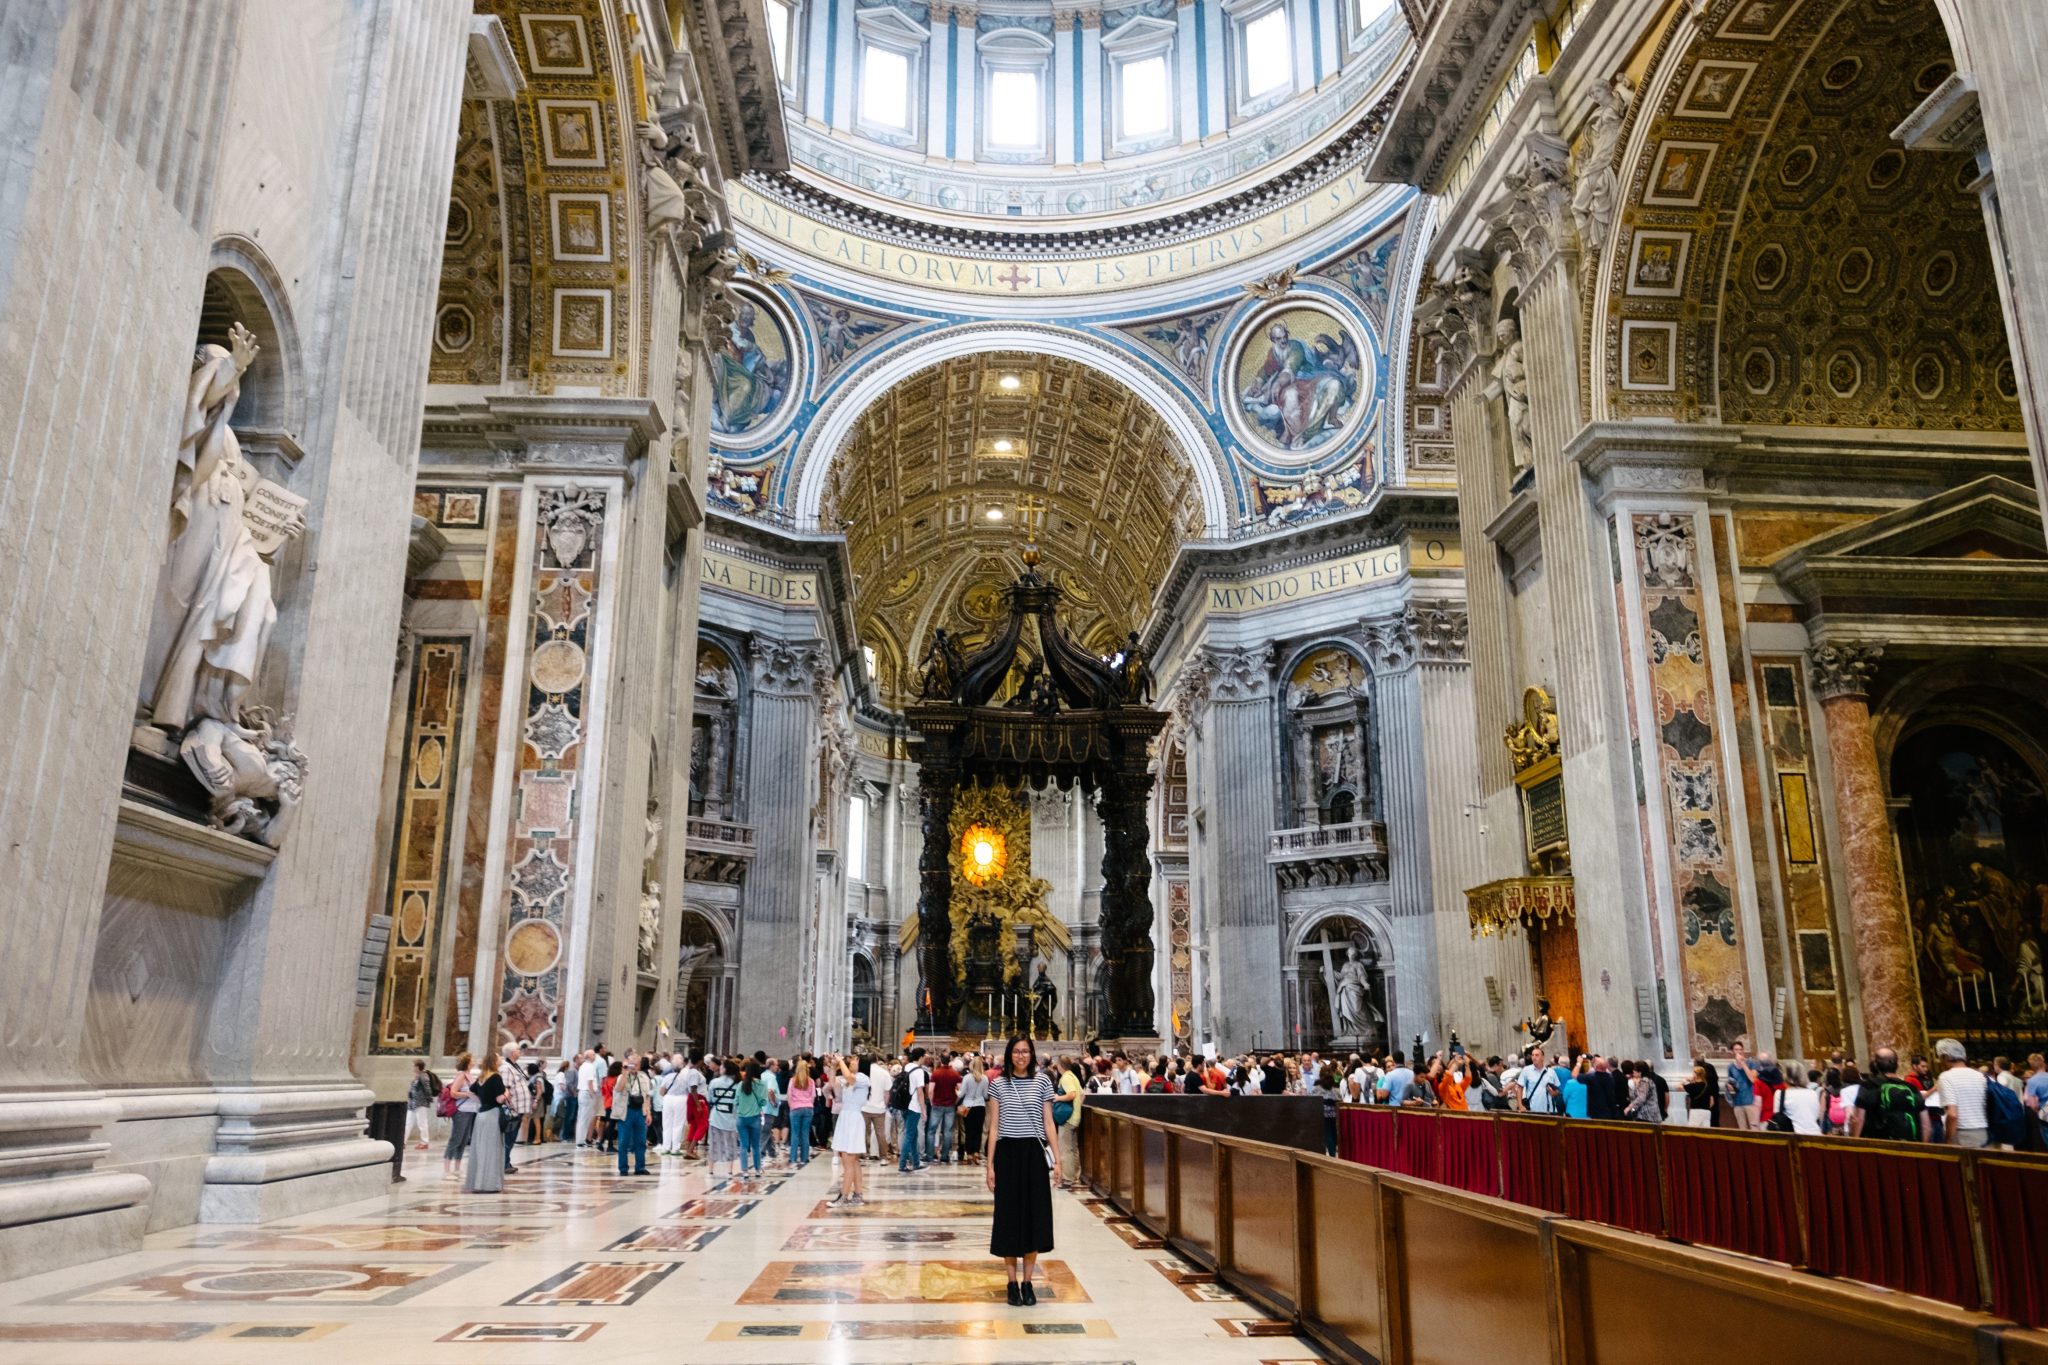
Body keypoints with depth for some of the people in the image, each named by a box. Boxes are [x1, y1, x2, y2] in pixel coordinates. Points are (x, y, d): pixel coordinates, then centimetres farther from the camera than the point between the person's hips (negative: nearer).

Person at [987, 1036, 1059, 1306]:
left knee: (1033, 1215, 3)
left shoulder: (1042, 1082, 4)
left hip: (1034, 1153, 0)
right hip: (1007, 1153, 0)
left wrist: (1057, 1159, -2)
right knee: (1009, 1215, 3)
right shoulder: (998, 1084, 3)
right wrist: (990, 1164, -1)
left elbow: (1048, 1124, 5)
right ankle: (1013, 1283, 13)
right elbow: (994, 1126, 4)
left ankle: (1028, 1283, 14)